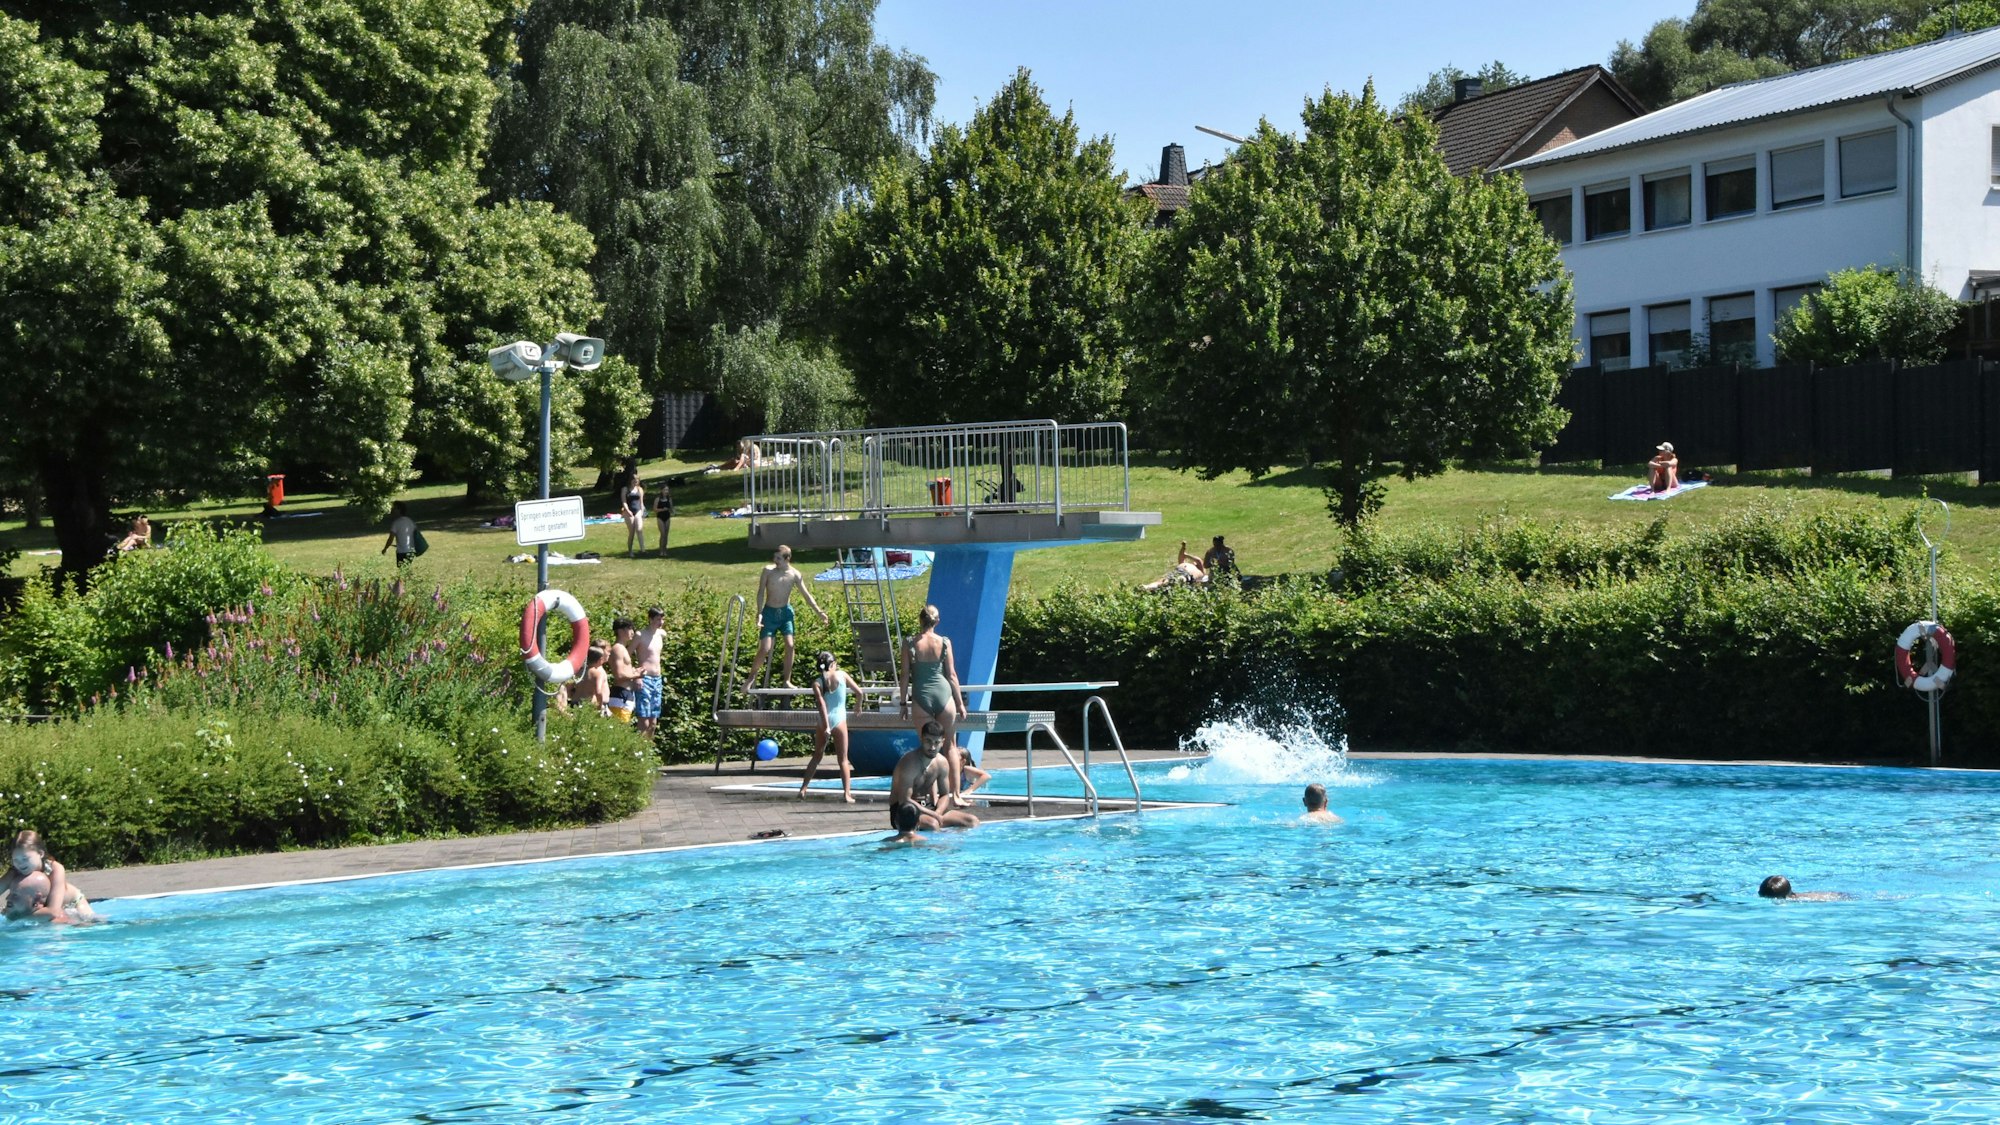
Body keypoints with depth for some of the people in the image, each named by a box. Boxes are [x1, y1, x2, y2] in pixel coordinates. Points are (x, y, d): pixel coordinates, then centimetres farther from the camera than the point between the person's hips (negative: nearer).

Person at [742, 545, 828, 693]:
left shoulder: (795, 574, -5)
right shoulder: (768, 571, -8)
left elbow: (806, 595, 1)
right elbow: (761, 593, -7)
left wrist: (819, 612, -2)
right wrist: (759, 613, -18)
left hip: (786, 611, 2)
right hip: (770, 612, -1)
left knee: (790, 645, -12)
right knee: (765, 649, -7)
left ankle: (787, 681, 1)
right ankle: (752, 678, 15)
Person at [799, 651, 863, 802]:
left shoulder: (817, 682, -3)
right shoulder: (842, 675, -2)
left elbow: (822, 704, -12)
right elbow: (859, 692, 1)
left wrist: (826, 726, -17)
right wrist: (858, 705, 22)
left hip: (824, 722, 1)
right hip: (839, 720, -1)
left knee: (817, 756, 17)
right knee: (843, 760, 4)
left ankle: (803, 789, 15)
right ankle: (847, 793, -5)